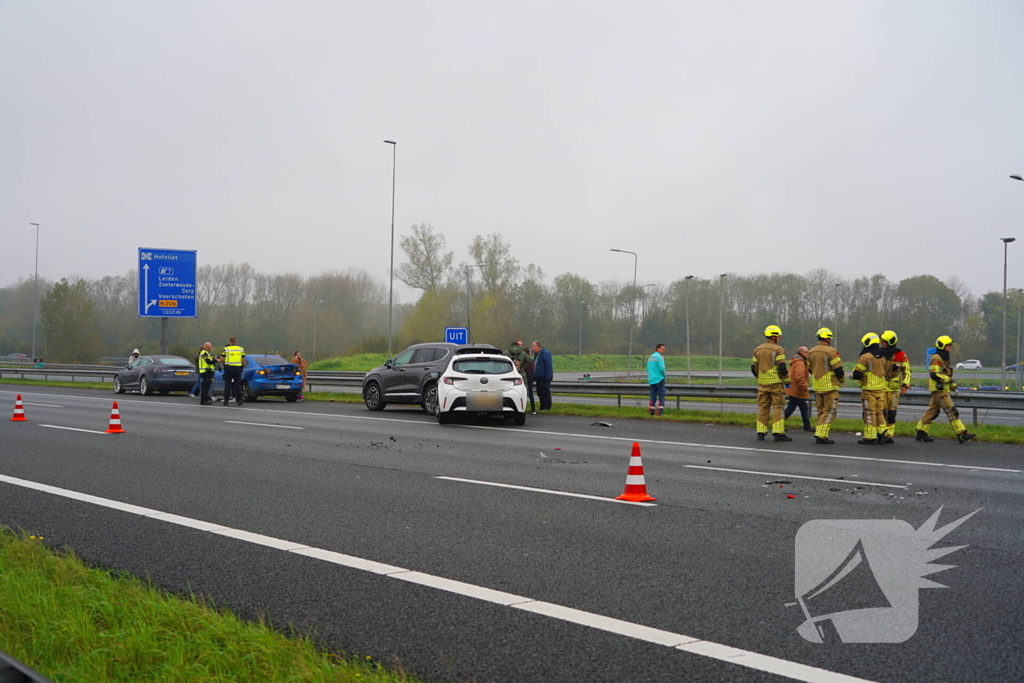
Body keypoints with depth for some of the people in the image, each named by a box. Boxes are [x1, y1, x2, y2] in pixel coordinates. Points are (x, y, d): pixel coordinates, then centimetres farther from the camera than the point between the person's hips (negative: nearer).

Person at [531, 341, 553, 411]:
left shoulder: (545, 353, -13)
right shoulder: (536, 354, 17)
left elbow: (548, 366, -19)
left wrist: (548, 376, -23)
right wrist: (534, 377, 19)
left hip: (545, 378, -10)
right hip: (539, 378, 10)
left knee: (545, 392, -6)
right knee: (540, 392, 10)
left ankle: (547, 408, -1)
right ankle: (542, 407, 17)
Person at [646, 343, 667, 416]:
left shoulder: (650, 357, 17)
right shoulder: (659, 357, -9)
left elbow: (648, 370, 19)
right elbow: (662, 368, -16)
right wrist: (664, 376, -1)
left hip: (651, 380, 8)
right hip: (659, 380, -8)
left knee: (653, 397, 10)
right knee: (661, 397, -6)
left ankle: (651, 412, 7)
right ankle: (659, 412, -13)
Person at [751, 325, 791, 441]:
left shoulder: (757, 350, 10)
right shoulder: (778, 350, -9)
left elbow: (753, 368, 11)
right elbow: (782, 368, -14)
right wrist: (787, 381, -3)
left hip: (762, 384, 5)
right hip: (776, 383, -5)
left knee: (763, 408, 8)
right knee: (777, 407, -2)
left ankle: (761, 433, 7)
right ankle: (778, 433, -6)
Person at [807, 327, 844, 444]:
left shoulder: (811, 352, 9)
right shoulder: (831, 351, -13)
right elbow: (838, 369, -14)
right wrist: (842, 379, 6)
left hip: (817, 386, 7)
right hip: (830, 386, -7)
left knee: (821, 411, 15)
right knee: (829, 411, -2)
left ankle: (820, 435, 13)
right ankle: (821, 435, -9)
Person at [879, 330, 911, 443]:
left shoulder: (901, 355, -1)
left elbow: (906, 371, 5)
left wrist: (905, 385, -7)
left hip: (894, 388, 0)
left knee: (892, 413, 1)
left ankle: (889, 435, 9)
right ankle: (881, 434, -2)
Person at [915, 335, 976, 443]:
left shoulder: (944, 359, 22)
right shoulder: (936, 358, -11)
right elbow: (934, 374, -21)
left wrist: (952, 385, 18)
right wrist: (948, 379, -20)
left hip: (943, 390, 10)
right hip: (939, 390, -10)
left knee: (932, 412, 10)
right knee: (951, 411, -13)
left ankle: (921, 433, 13)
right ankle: (961, 434, -15)